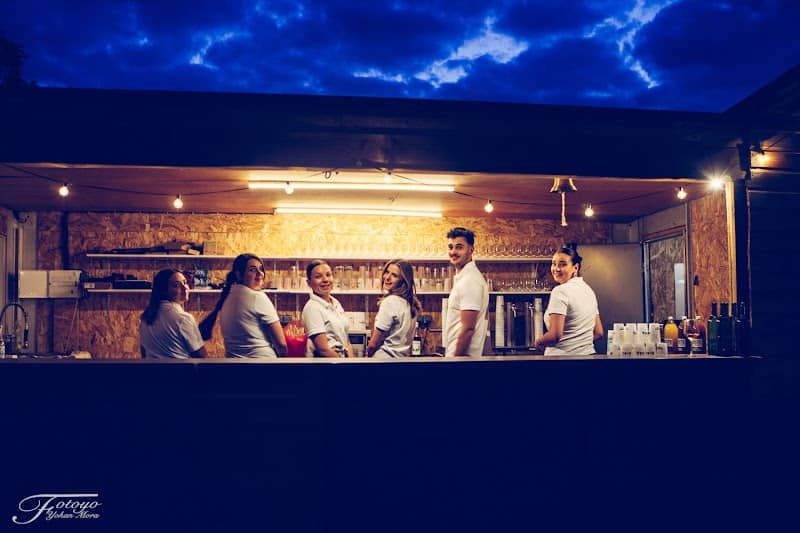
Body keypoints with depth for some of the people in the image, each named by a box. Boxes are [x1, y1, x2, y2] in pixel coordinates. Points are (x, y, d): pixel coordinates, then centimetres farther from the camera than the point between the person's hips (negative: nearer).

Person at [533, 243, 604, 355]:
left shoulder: (560, 291, -14)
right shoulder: (588, 289, 12)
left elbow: (555, 335, -20)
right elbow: (598, 333, 14)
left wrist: (538, 342, -3)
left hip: (564, 356, -8)